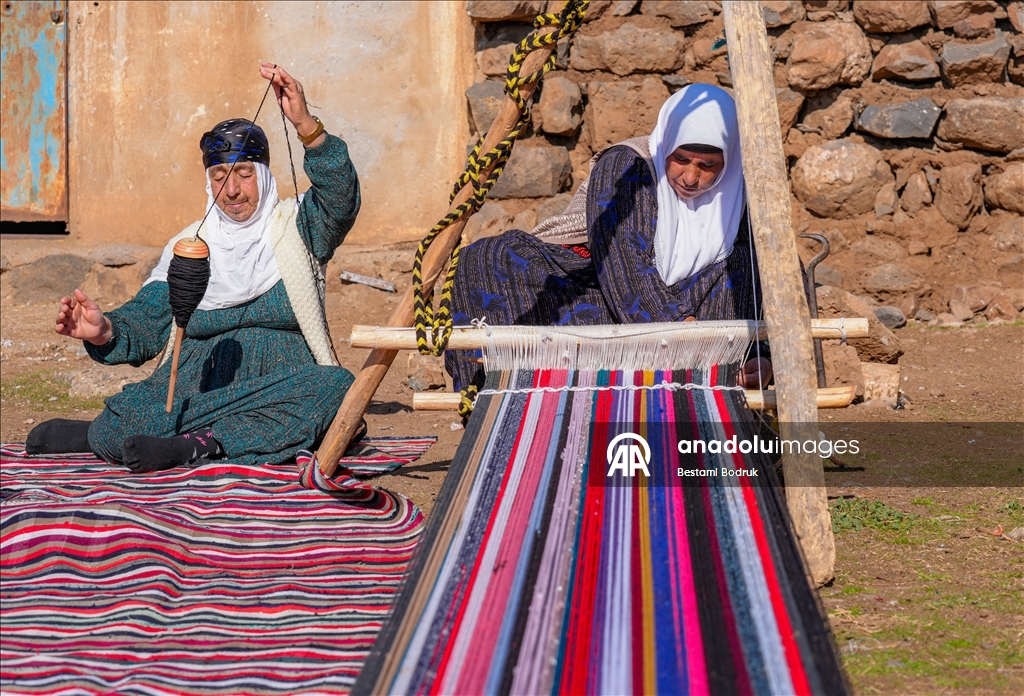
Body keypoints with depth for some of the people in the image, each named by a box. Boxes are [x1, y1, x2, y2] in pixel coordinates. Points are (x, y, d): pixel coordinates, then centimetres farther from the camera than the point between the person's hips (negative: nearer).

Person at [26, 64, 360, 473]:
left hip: (283, 385, 0)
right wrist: (105, 333, -13)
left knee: (336, 386, -37)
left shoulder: (296, 230, 10)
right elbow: (144, 325, 11)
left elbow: (340, 196, -10)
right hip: (197, 386, 0)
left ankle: (197, 444, -36)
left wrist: (305, 125, -26)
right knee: (123, 420, -32)